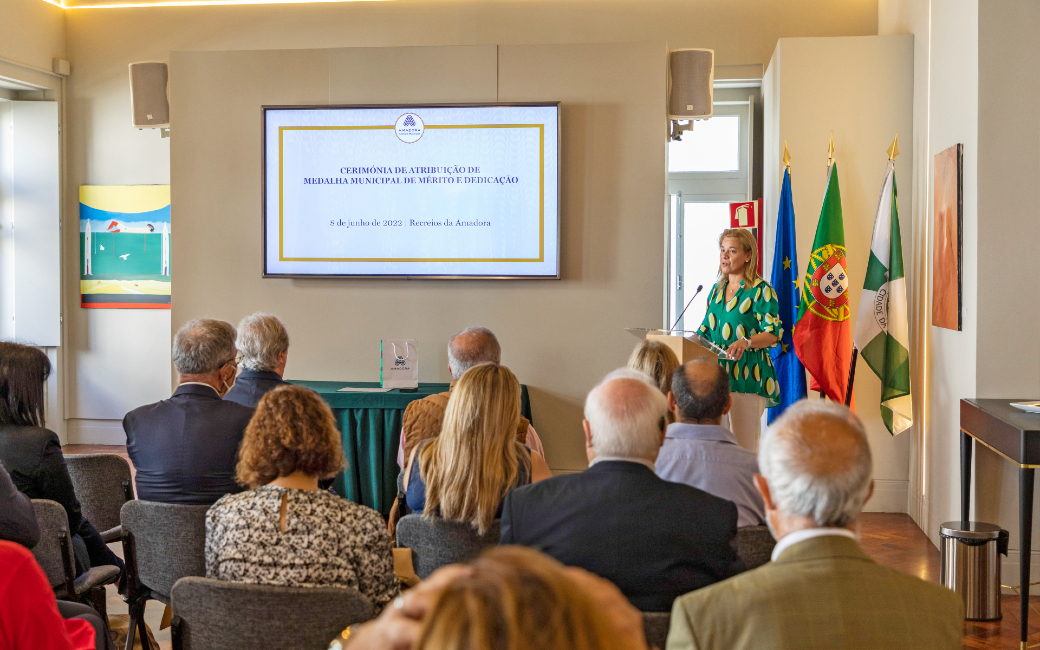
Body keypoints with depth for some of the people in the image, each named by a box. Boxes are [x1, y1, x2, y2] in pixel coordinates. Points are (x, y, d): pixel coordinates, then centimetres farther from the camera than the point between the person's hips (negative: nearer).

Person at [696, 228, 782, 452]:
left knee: (744, 446, -7)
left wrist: (746, 342, -28)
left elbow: (774, 333, -11)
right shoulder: (717, 289, 18)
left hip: (747, 374, -6)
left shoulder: (760, 290, -4)